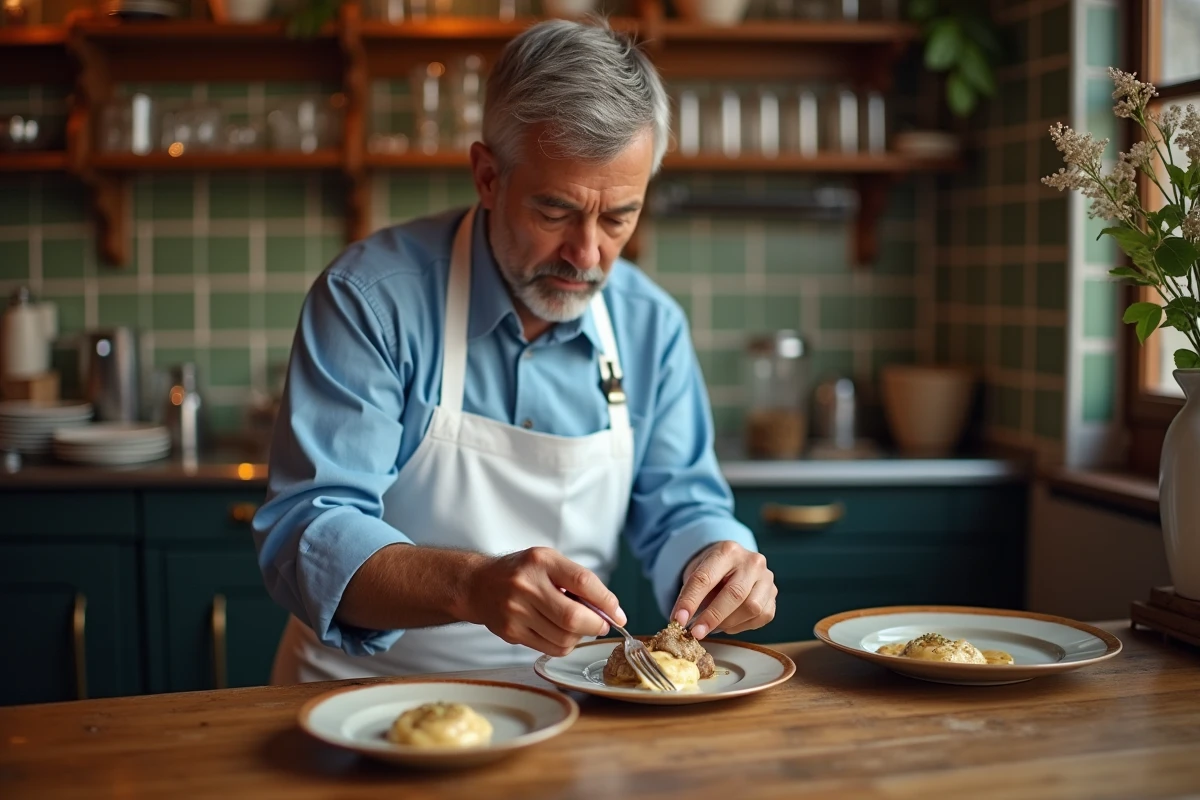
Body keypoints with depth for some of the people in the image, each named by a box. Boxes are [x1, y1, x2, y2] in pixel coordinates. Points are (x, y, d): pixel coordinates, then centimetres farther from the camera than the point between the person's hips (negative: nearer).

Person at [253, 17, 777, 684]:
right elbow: (305, 536, -19)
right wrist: (472, 585, -37)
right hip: (366, 690, -3)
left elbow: (678, 509, 7)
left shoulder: (651, 324, 0)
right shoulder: (370, 297, -14)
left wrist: (719, 562, -18)